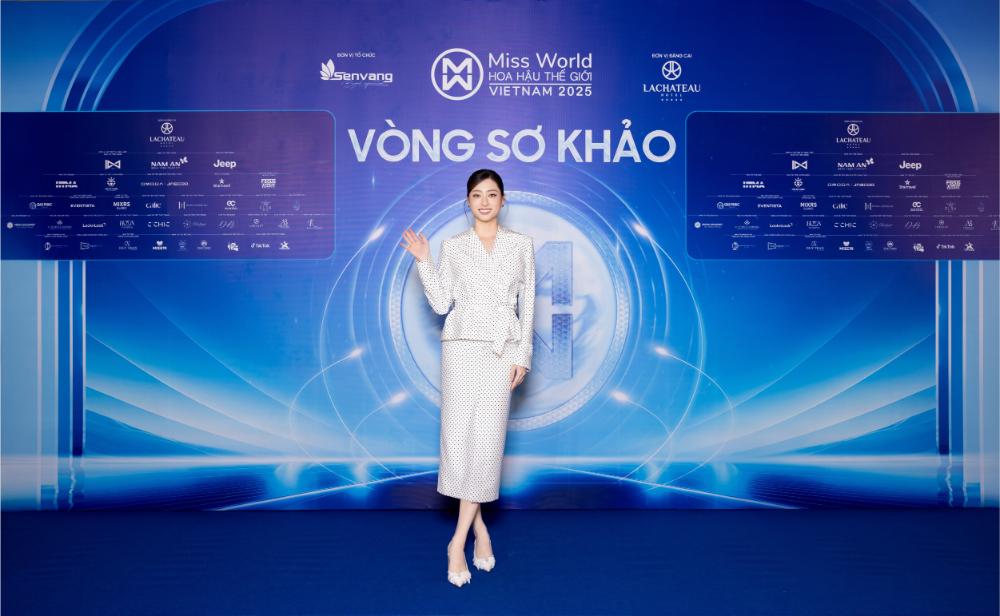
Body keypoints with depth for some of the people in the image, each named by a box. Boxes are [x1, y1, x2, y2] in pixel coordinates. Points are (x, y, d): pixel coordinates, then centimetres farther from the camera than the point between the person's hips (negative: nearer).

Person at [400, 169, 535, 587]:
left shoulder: (521, 245, 8)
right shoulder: (452, 246, 8)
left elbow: (527, 304, 6)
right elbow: (441, 305, 4)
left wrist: (522, 356, -1)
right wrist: (422, 261, -3)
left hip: (502, 350, 0)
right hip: (461, 348, 0)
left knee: (488, 440, -4)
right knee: (458, 437, -5)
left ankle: (459, 540, 7)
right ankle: (479, 528, 14)